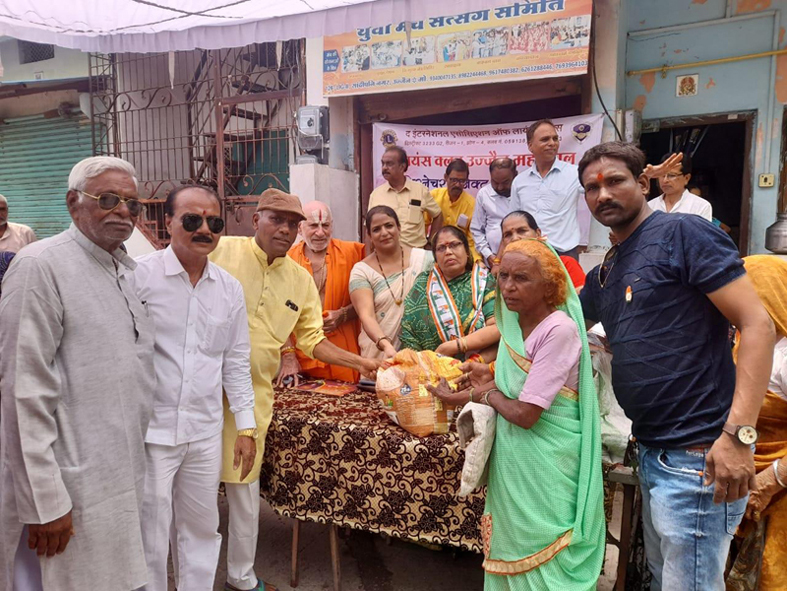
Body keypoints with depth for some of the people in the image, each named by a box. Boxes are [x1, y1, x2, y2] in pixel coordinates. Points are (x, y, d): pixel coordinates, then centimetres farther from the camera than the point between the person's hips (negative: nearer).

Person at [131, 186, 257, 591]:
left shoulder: (230, 288, 5)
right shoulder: (140, 275, -8)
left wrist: (245, 427, 8)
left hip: (206, 432, 4)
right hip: (150, 430, -4)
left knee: (202, 530, 17)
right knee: (149, 539, 8)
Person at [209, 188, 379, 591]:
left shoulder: (301, 280, 5)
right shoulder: (220, 252, -7)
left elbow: (313, 341, 10)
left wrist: (359, 363, 1)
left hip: (253, 393, 3)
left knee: (244, 486, 15)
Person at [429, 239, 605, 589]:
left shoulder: (560, 330, -22)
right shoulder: (514, 322, 3)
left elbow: (525, 413, -24)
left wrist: (486, 393, -8)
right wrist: (490, 381, -5)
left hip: (546, 466, -7)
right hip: (512, 459, 7)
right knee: (515, 552, 20)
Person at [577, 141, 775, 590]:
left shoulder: (683, 233, -10)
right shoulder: (604, 274, 13)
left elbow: (757, 325, -16)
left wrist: (739, 433, -24)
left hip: (697, 456, -8)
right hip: (653, 453, 8)